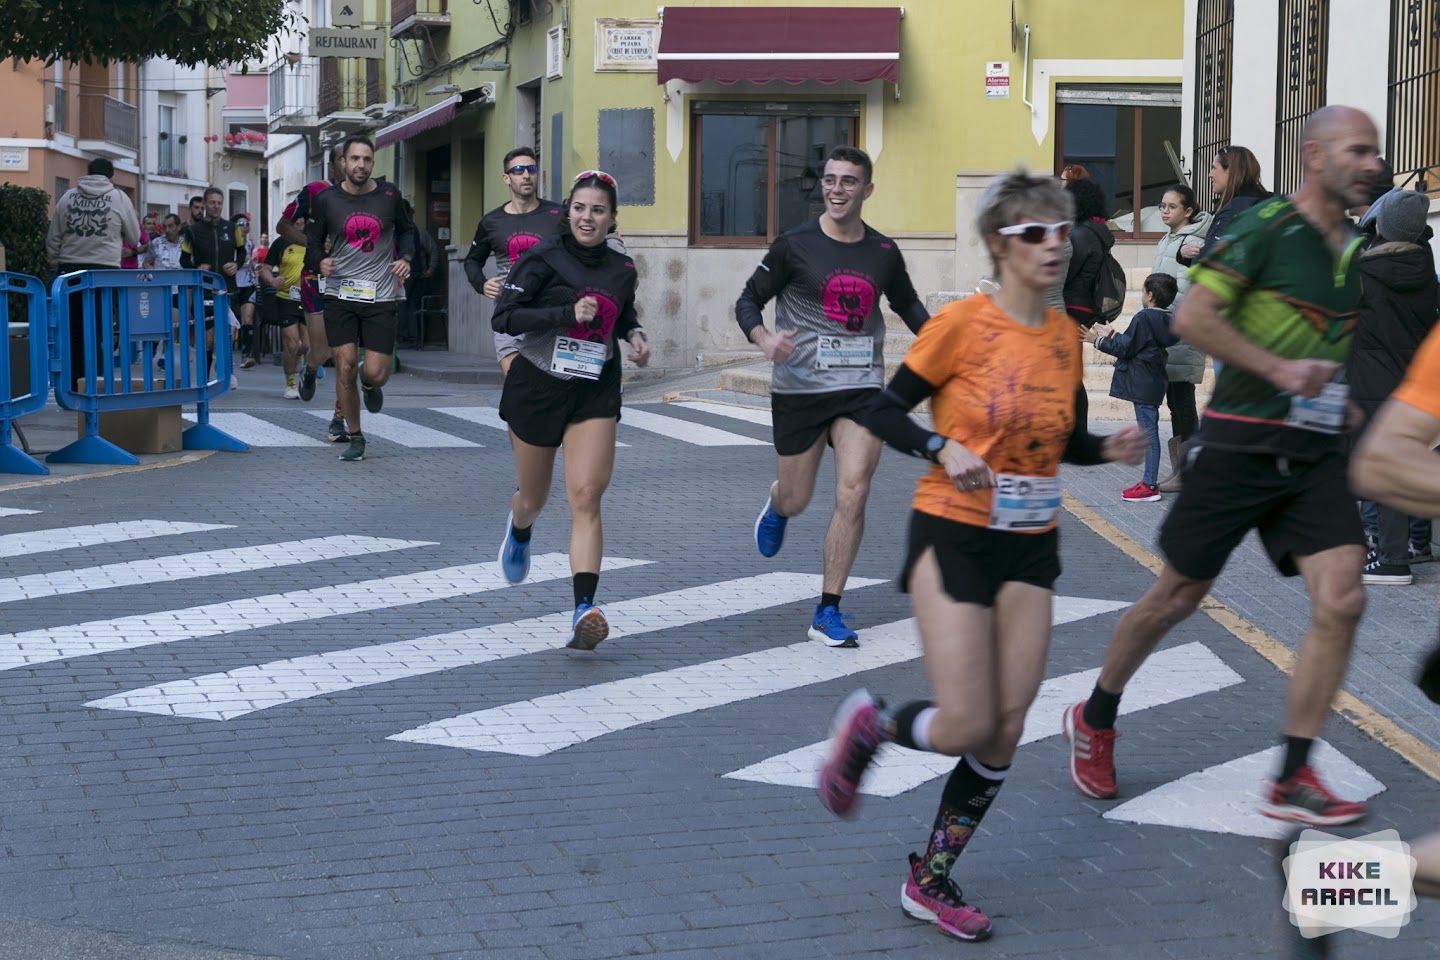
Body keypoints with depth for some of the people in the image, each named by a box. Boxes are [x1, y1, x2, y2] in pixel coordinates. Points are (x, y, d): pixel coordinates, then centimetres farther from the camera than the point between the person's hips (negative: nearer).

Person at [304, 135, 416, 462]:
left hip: (381, 296, 0)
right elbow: (313, 242, 8)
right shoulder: (325, 200, -1)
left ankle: (370, 386, 36)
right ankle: (355, 437, 15)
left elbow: (406, 230, 17)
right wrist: (319, 261, -13)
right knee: (345, 366, -3)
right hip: (340, 295, 0)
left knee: (375, 373, -5)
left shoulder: (389, 196, 1)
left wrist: (405, 258, -1)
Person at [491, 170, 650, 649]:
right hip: (537, 388, -1)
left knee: (586, 499, -15)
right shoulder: (544, 257, -9)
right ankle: (519, 532, 55)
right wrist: (568, 314, -25)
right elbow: (503, 317, -16)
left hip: (594, 394, 2)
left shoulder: (622, 269, 4)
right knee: (533, 497, 15)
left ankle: (584, 610, -23)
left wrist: (635, 335, 3)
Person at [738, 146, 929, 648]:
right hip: (799, 387, -1)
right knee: (796, 499, 8)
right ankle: (775, 507, 50)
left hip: (862, 387, 1)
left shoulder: (883, 253, 5)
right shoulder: (795, 245, -4)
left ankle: (828, 613, -1)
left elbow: (909, 306, 22)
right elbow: (748, 301, 0)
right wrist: (764, 340, -21)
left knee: (852, 495, -12)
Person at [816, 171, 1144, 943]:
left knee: (1005, 731, 2)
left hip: (1030, 547, 5)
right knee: (967, 727, -10)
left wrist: (1109, 449, -4)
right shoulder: (962, 323, -12)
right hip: (953, 537, -5)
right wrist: (944, 449, -23)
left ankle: (931, 882, 18)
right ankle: (867, 723, 23)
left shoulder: (1065, 334, 5)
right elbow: (885, 411, -7)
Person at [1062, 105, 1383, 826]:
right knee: (1179, 596, 4)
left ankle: (1292, 781, -3)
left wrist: (1341, 403, 14)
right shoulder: (1264, 227, -10)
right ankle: (1094, 720, 28)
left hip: (1315, 455, 6)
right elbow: (1193, 317, -17)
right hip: (1243, 441, -6)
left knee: (1341, 600, -10)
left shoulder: (1354, 251, 13)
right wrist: (1278, 369, -22)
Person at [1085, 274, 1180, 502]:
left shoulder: (1143, 319, -15)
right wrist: (1111, 335, 26)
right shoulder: (1164, 320, 12)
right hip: (1154, 383, 9)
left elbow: (1125, 348, -12)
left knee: (1148, 432, -7)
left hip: (1142, 385, -9)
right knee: (1149, 431, 13)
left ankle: (1149, 485, -6)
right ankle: (1150, 481, 16)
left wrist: (1099, 340, -1)